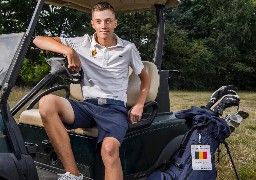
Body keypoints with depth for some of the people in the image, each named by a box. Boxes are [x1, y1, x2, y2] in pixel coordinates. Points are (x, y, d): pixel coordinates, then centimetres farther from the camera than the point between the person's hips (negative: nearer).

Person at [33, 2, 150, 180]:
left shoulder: (128, 48, 9)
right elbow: (39, 40, 6)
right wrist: (69, 51, -12)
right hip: (87, 106, 2)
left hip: (115, 108, -2)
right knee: (47, 103, -29)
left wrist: (139, 104, 1)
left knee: (109, 148, -36)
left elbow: (145, 78, 19)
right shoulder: (83, 43, 8)